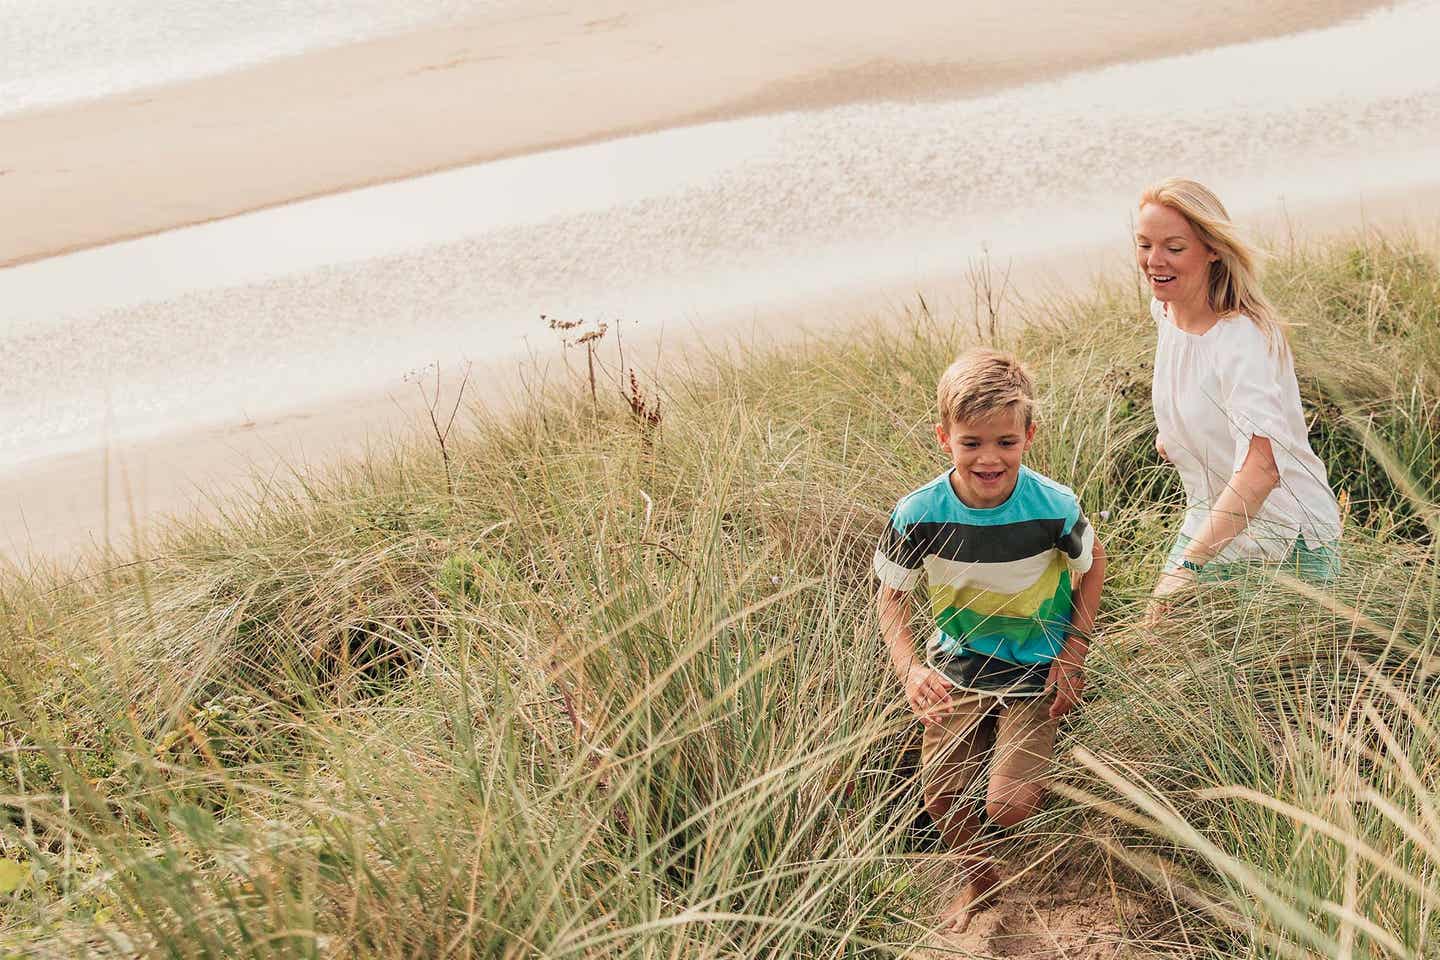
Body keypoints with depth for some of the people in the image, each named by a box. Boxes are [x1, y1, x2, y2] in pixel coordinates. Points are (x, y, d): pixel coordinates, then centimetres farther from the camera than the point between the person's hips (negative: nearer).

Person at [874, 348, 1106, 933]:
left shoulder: (1053, 507, -23)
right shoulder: (917, 515, -21)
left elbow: (1092, 567, -2)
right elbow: (892, 596, -6)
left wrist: (1072, 654, -7)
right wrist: (910, 670, -22)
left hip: (1035, 669, -2)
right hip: (958, 666, 2)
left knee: (1008, 807, -13)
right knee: (940, 796, 5)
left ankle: (1039, 766, 26)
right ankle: (975, 877, 38)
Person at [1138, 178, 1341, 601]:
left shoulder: (1242, 339, -26)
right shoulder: (1165, 310, -2)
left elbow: (1261, 469, -39)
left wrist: (1188, 565, -46)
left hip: (1288, 536, -7)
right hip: (1213, 522, 7)